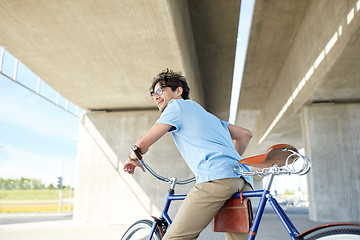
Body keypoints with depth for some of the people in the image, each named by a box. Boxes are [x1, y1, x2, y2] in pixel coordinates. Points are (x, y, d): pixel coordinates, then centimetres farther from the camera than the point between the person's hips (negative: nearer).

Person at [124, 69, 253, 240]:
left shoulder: (178, 105, 12)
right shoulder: (206, 114, 36)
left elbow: (143, 143, 7)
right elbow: (245, 134, 34)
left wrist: (133, 158, 27)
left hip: (217, 177, -9)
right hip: (243, 181, 9)